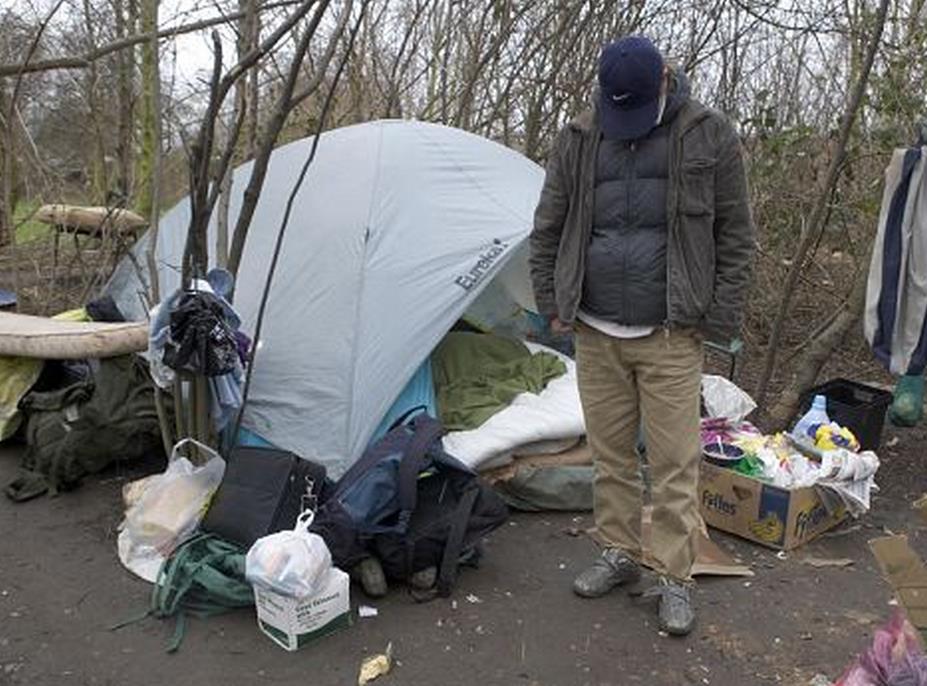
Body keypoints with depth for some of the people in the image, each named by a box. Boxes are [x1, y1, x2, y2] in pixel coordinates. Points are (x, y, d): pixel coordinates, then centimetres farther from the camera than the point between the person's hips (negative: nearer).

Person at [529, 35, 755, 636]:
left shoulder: (710, 136, -1)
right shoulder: (578, 141, 4)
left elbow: (735, 235, 2)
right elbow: (549, 230, 12)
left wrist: (720, 317, -2)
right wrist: (553, 302, 8)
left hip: (669, 336, -2)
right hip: (595, 335, 3)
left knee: (675, 462, 1)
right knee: (611, 453, 12)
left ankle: (676, 579, 16)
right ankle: (620, 554, 29)